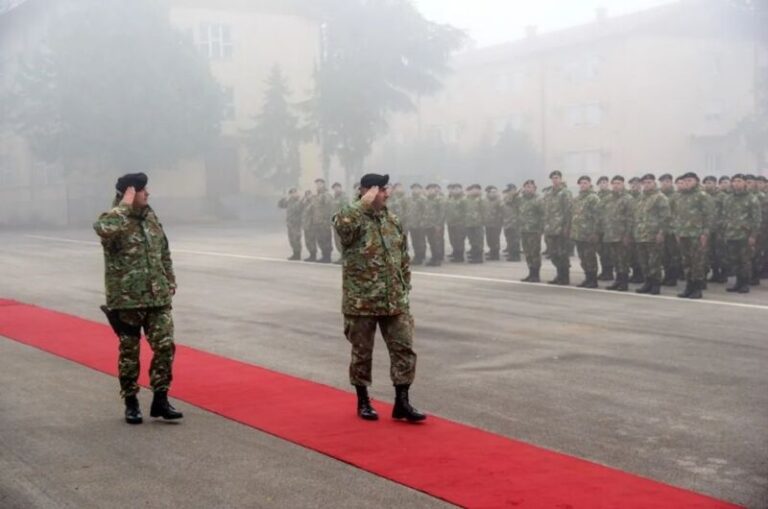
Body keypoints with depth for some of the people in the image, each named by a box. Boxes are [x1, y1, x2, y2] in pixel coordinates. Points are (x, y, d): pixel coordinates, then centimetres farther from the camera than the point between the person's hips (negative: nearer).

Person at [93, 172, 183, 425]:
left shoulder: (151, 217, 10)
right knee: (129, 351, 5)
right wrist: (124, 205, -24)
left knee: (165, 346, 0)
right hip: (127, 299, -5)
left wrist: (170, 281, 17)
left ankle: (160, 399, 11)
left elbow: (164, 253, 20)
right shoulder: (113, 219, -10)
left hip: (158, 297, 5)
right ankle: (131, 402, 18)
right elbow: (103, 228, -37)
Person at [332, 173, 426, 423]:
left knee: (404, 349, 2)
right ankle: (363, 401, 24)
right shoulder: (353, 219, -10)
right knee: (362, 353, 8)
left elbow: (404, 260, 16)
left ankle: (402, 403, 11)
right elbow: (341, 224, -37)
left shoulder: (393, 222, 9)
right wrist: (364, 203, -25)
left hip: (394, 302, 5)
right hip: (361, 302, -5)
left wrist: (404, 290, 12)